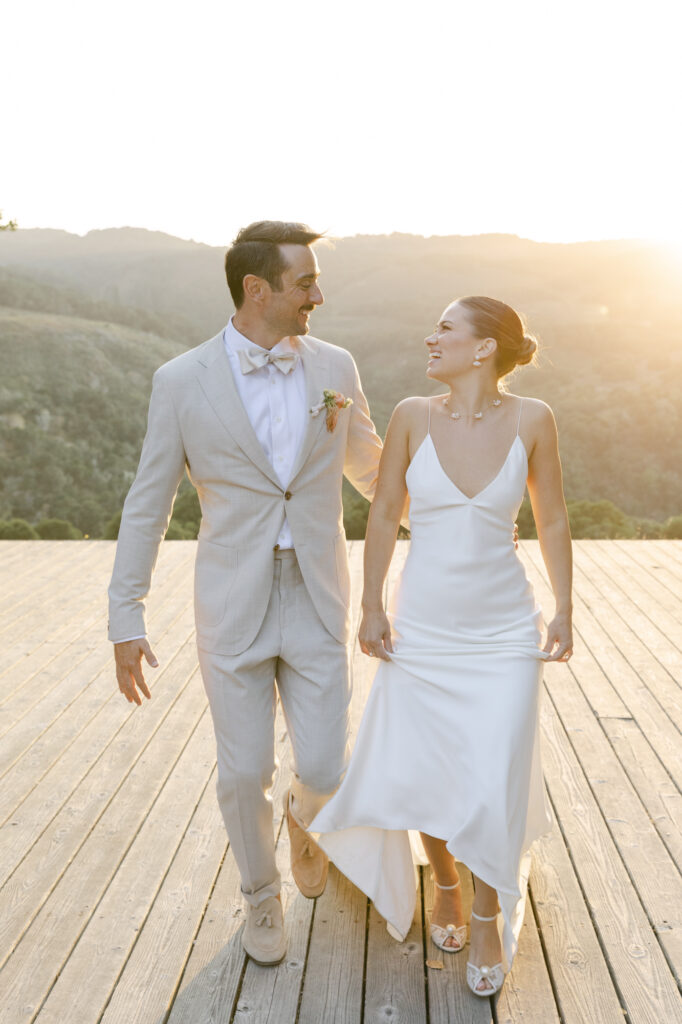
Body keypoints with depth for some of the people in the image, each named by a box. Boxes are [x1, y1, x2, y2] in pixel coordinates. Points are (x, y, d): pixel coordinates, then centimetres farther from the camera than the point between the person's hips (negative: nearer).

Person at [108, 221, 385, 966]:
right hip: (232, 610, -2)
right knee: (244, 774, 9)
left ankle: (303, 815, 44)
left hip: (316, 606, 2)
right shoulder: (182, 381, -8)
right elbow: (147, 507, -3)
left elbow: (370, 469, 14)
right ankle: (261, 893, 39)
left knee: (326, 770, 5)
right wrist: (125, 622, -3)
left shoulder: (335, 368, -1)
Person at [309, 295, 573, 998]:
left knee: (494, 788, -1)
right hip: (421, 629, 1)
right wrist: (371, 607, -2)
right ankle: (445, 885, 43)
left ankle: (489, 914, 30)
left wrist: (564, 611, 2)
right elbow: (384, 514, 0)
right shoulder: (412, 415, -6)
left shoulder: (531, 419, -7)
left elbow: (551, 520, 2)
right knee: (423, 778, 11)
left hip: (503, 632, -1)